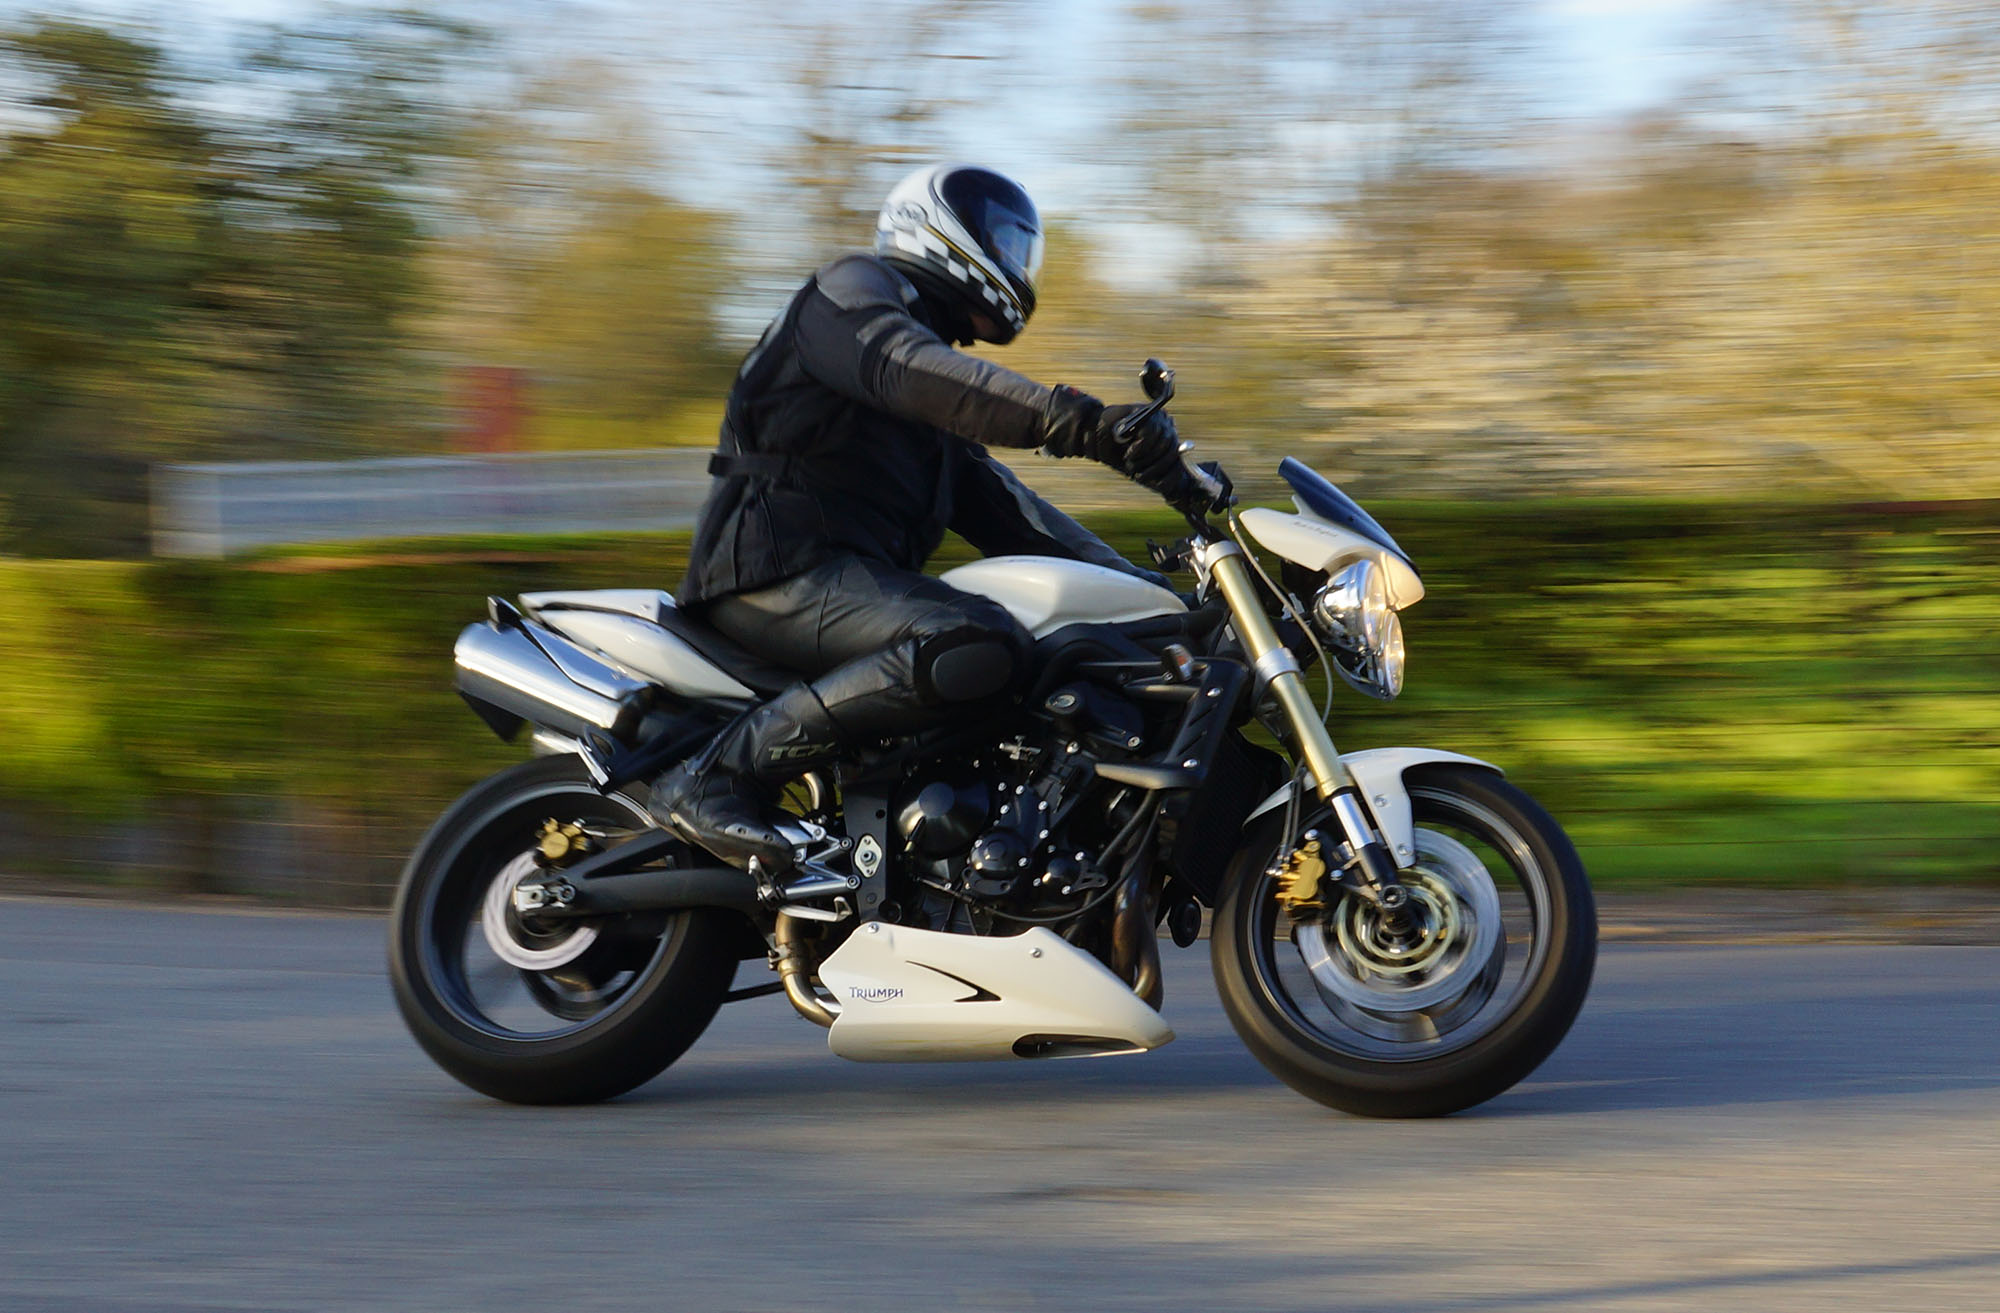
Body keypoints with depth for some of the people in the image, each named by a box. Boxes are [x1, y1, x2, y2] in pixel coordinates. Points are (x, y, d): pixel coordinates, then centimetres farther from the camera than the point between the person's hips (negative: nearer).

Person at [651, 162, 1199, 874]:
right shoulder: (850, 289, 2)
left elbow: (1005, 511, 27)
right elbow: (907, 371, -21)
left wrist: (1151, 588, 15)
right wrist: (1078, 420, -33)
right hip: (782, 565, -10)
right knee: (979, 649, -33)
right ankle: (719, 773, -32)